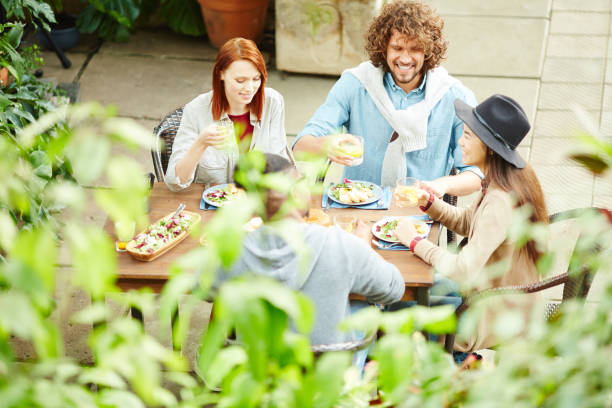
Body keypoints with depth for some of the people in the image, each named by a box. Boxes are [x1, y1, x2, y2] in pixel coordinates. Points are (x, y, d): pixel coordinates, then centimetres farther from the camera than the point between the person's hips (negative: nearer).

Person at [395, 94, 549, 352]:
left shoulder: (500, 202, -32)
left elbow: (463, 270, -34)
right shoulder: (515, 179, -3)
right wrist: (428, 202, -5)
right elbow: (467, 222, 11)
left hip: (498, 323, -8)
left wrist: (415, 242, -23)